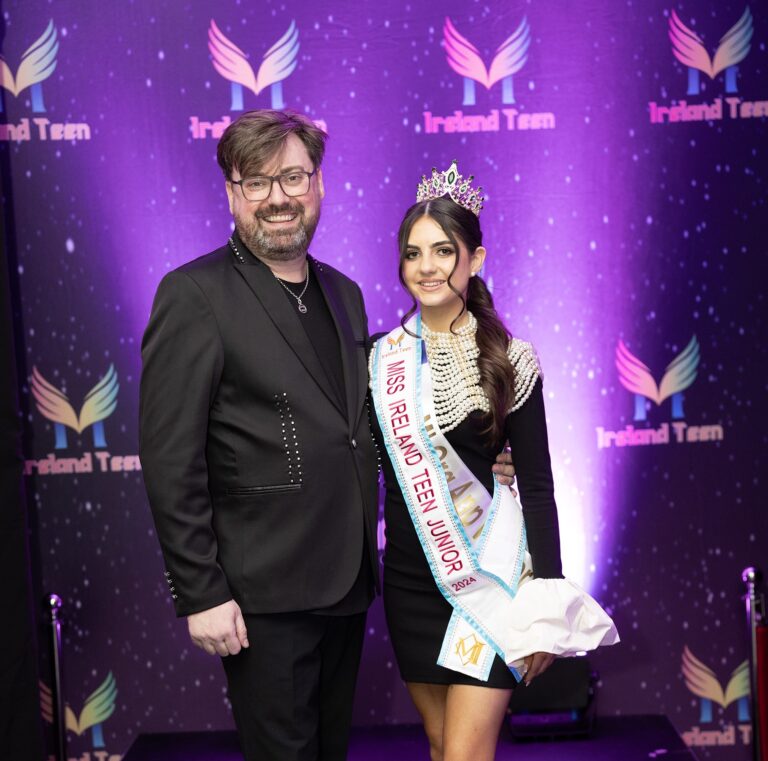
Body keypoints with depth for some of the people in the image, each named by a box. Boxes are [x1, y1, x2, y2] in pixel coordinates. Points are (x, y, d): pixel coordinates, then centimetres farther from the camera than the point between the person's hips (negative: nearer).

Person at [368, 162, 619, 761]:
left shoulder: (509, 362, -7)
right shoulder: (382, 359, 1)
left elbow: (537, 485, -6)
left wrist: (547, 603, -8)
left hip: (490, 576, -3)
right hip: (410, 578, 3)